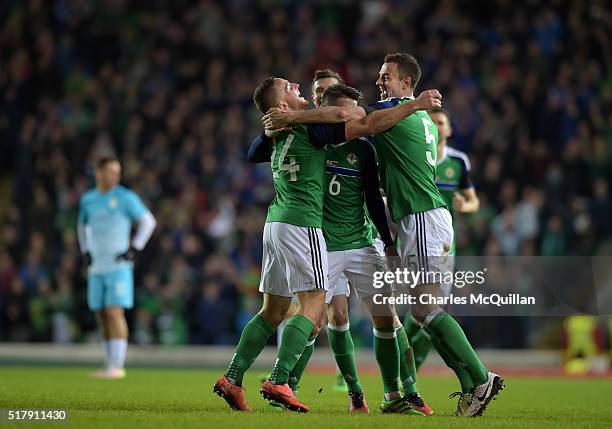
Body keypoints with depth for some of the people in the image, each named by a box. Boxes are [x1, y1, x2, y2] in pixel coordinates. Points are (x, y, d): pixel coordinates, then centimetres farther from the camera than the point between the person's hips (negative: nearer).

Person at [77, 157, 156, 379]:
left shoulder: (126, 197, -4)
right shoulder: (87, 199, 11)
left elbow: (148, 221, -2)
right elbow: (82, 225, 28)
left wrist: (134, 249, -8)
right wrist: (85, 252, 16)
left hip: (118, 267, -5)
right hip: (96, 268, 5)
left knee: (114, 312, -14)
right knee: (101, 315, 6)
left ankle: (117, 366, -14)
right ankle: (111, 364, 13)